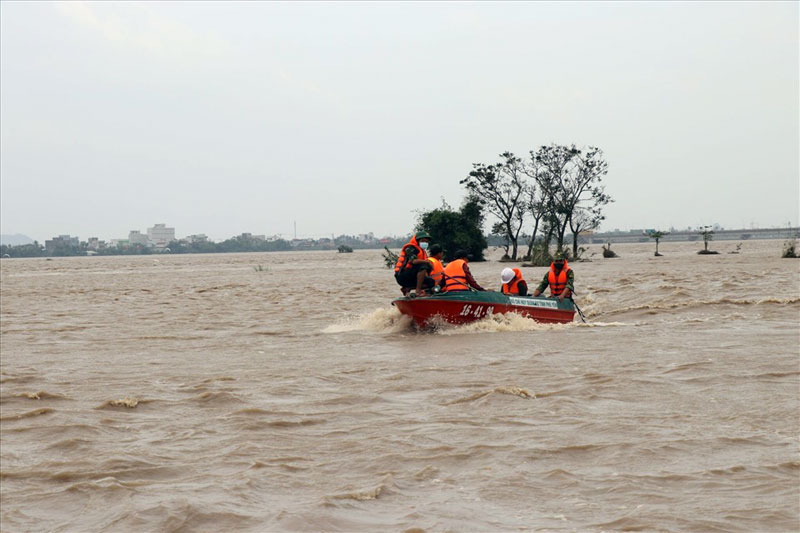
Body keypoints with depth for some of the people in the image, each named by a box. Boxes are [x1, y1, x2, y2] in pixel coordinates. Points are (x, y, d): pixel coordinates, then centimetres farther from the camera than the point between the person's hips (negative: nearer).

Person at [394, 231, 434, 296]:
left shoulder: (422, 251, 20)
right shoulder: (410, 248, -6)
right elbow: (414, 261, -26)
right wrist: (427, 261, -22)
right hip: (402, 276, -9)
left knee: (430, 282, -4)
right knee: (423, 266, -26)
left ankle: (406, 288, 2)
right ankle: (418, 291, -29)